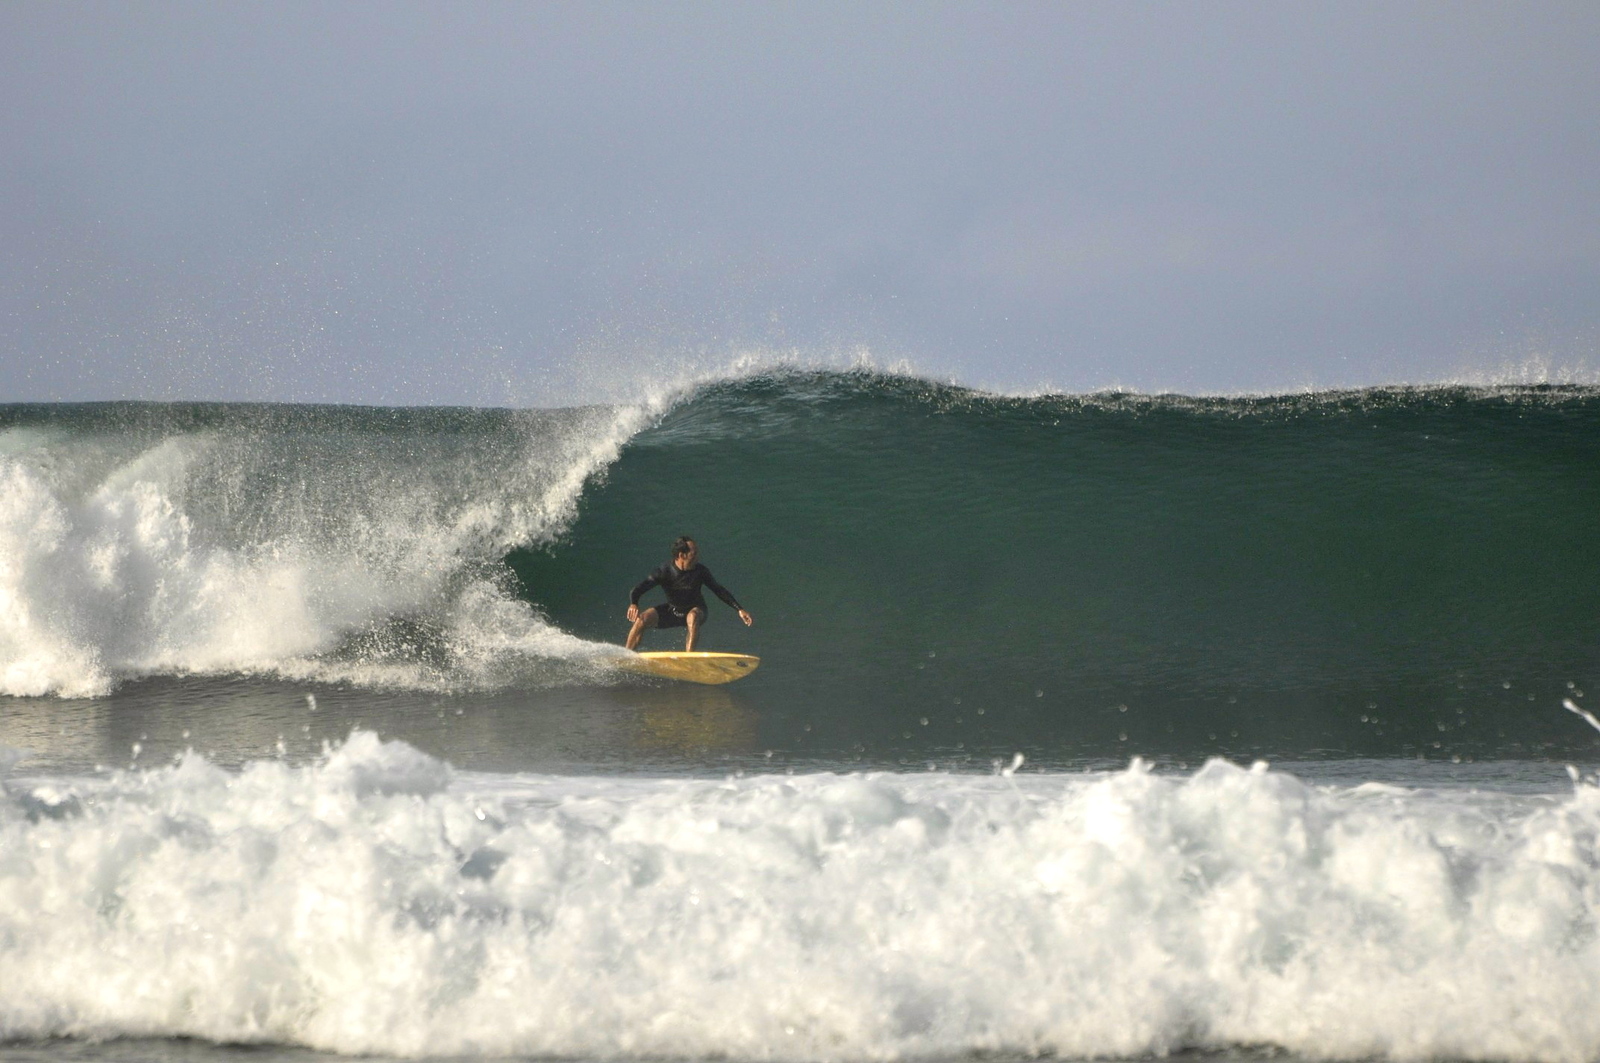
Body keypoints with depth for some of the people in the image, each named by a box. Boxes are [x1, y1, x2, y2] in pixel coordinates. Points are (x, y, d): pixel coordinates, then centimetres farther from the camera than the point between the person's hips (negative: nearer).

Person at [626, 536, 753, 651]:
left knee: (693, 617, -38)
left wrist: (740, 609, -11)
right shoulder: (664, 572, -22)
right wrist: (633, 605, -47)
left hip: (695, 610, -1)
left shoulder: (700, 571, -19)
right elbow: (638, 590, -25)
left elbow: (719, 590, -7)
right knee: (641, 620, -22)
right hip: (671, 611, 1)